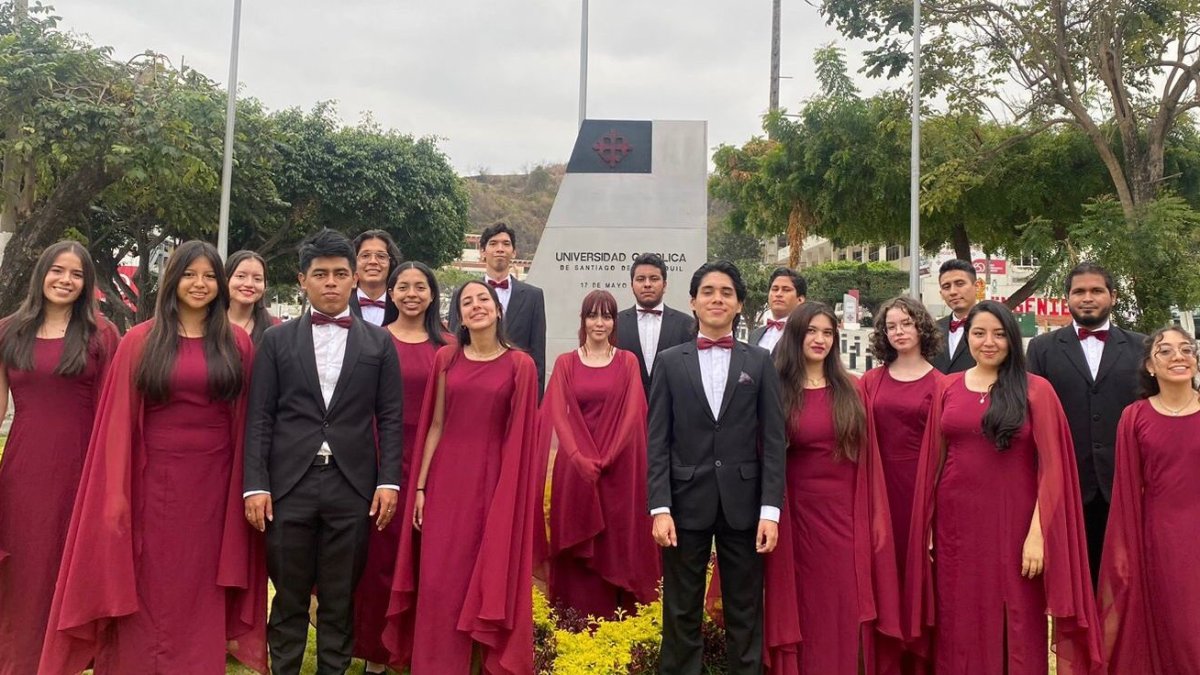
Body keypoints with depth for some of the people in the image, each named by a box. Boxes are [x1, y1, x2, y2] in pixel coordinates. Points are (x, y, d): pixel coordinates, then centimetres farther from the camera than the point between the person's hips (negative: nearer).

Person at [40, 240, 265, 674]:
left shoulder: (237, 344, 3)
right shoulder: (139, 342, 1)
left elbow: (247, 420, 2)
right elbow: (119, 423, -1)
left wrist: (250, 486, -4)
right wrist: (117, 494, -6)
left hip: (212, 485, 1)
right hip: (154, 483, -1)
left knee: (201, 591, 10)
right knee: (150, 589, 7)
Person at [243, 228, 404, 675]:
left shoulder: (379, 343, 8)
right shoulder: (277, 340, 7)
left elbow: (391, 417, 5)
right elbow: (259, 418, 3)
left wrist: (388, 481, -3)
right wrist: (255, 484, -5)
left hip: (352, 486, 0)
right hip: (289, 485, 0)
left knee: (340, 600, 8)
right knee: (289, 599, 8)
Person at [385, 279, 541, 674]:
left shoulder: (520, 365, -2)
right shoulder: (446, 358, 6)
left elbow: (520, 437, -2)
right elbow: (435, 425, 7)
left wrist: (512, 494, -6)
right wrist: (420, 487, 3)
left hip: (493, 482, -2)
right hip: (446, 480, 2)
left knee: (489, 579, 6)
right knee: (439, 581, 4)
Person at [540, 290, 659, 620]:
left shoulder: (628, 362, 5)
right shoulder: (566, 363, 7)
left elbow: (633, 414, -2)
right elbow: (557, 414, -1)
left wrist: (605, 459, -12)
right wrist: (582, 458, -14)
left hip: (619, 469, 0)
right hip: (575, 467, 1)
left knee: (618, 541, 3)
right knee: (578, 547, 3)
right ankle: (578, 620, 12)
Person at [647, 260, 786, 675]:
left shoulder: (760, 362, 7)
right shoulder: (670, 362, 6)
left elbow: (773, 440, 2)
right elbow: (658, 442, 1)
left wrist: (770, 509, -7)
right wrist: (660, 508, -9)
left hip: (742, 503, 0)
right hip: (687, 502, 0)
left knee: (745, 615, 8)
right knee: (681, 614, 8)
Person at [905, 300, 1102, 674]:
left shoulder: (1036, 390, -3)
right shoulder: (946, 388, 6)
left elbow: (1051, 467, -6)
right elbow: (933, 460, 9)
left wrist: (1037, 533, -12)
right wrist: (927, 527, 5)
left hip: (1012, 524, -3)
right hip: (956, 523, 3)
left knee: (1017, 629, 6)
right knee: (960, 631, 10)